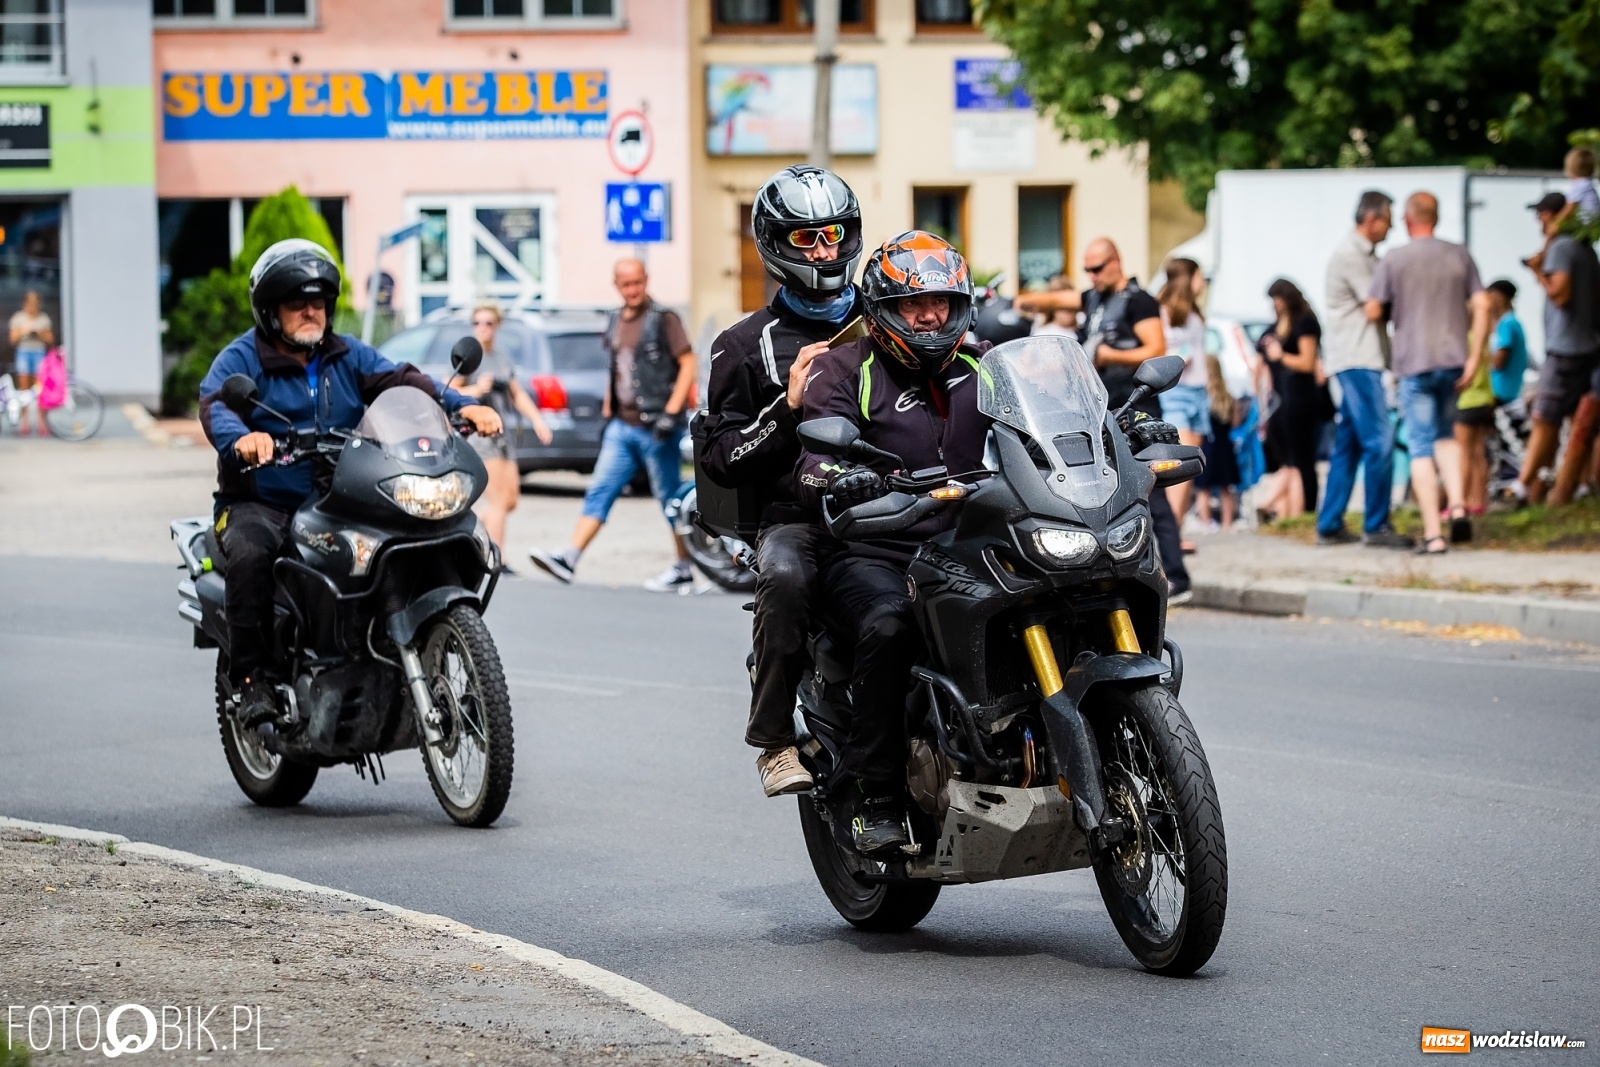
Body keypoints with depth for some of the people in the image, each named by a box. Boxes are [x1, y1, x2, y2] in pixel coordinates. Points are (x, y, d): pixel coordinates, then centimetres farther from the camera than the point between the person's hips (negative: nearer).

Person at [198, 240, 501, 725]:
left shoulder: (348, 356, 14)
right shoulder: (241, 359, -1)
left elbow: (399, 381, 1)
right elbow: (216, 404, -21)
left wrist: (460, 405, -19)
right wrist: (242, 437, -45)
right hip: (259, 505, -4)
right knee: (249, 555, -35)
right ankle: (251, 680, -26)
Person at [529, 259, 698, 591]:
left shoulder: (664, 319, -7)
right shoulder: (616, 322, 14)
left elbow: (688, 365, -12)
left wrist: (671, 413, -18)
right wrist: (606, 414, 18)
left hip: (655, 429, -7)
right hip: (622, 426, 7)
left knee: (671, 500, 3)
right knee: (599, 492, -2)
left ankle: (683, 571, 12)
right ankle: (568, 559, -8)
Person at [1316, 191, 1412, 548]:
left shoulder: (1365, 254, 20)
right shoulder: (1350, 255, -12)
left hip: (1361, 360, 10)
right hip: (1356, 358, -10)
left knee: (1348, 445, 11)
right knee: (1379, 441, -12)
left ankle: (1329, 525, 14)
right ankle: (1376, 527, -10)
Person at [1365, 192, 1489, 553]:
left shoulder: (1394, 260, -4)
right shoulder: (1459, 256, 4)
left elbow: (1373, 312, -4)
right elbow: (1481, 307, 0)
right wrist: (1474, 358, 2)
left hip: (1413, 363, -3)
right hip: (1453, 360, 3)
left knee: (1421, 448, 0)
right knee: (1446, 435, 21)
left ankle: (1433, 534, -6)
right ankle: (1457, 505, -1)